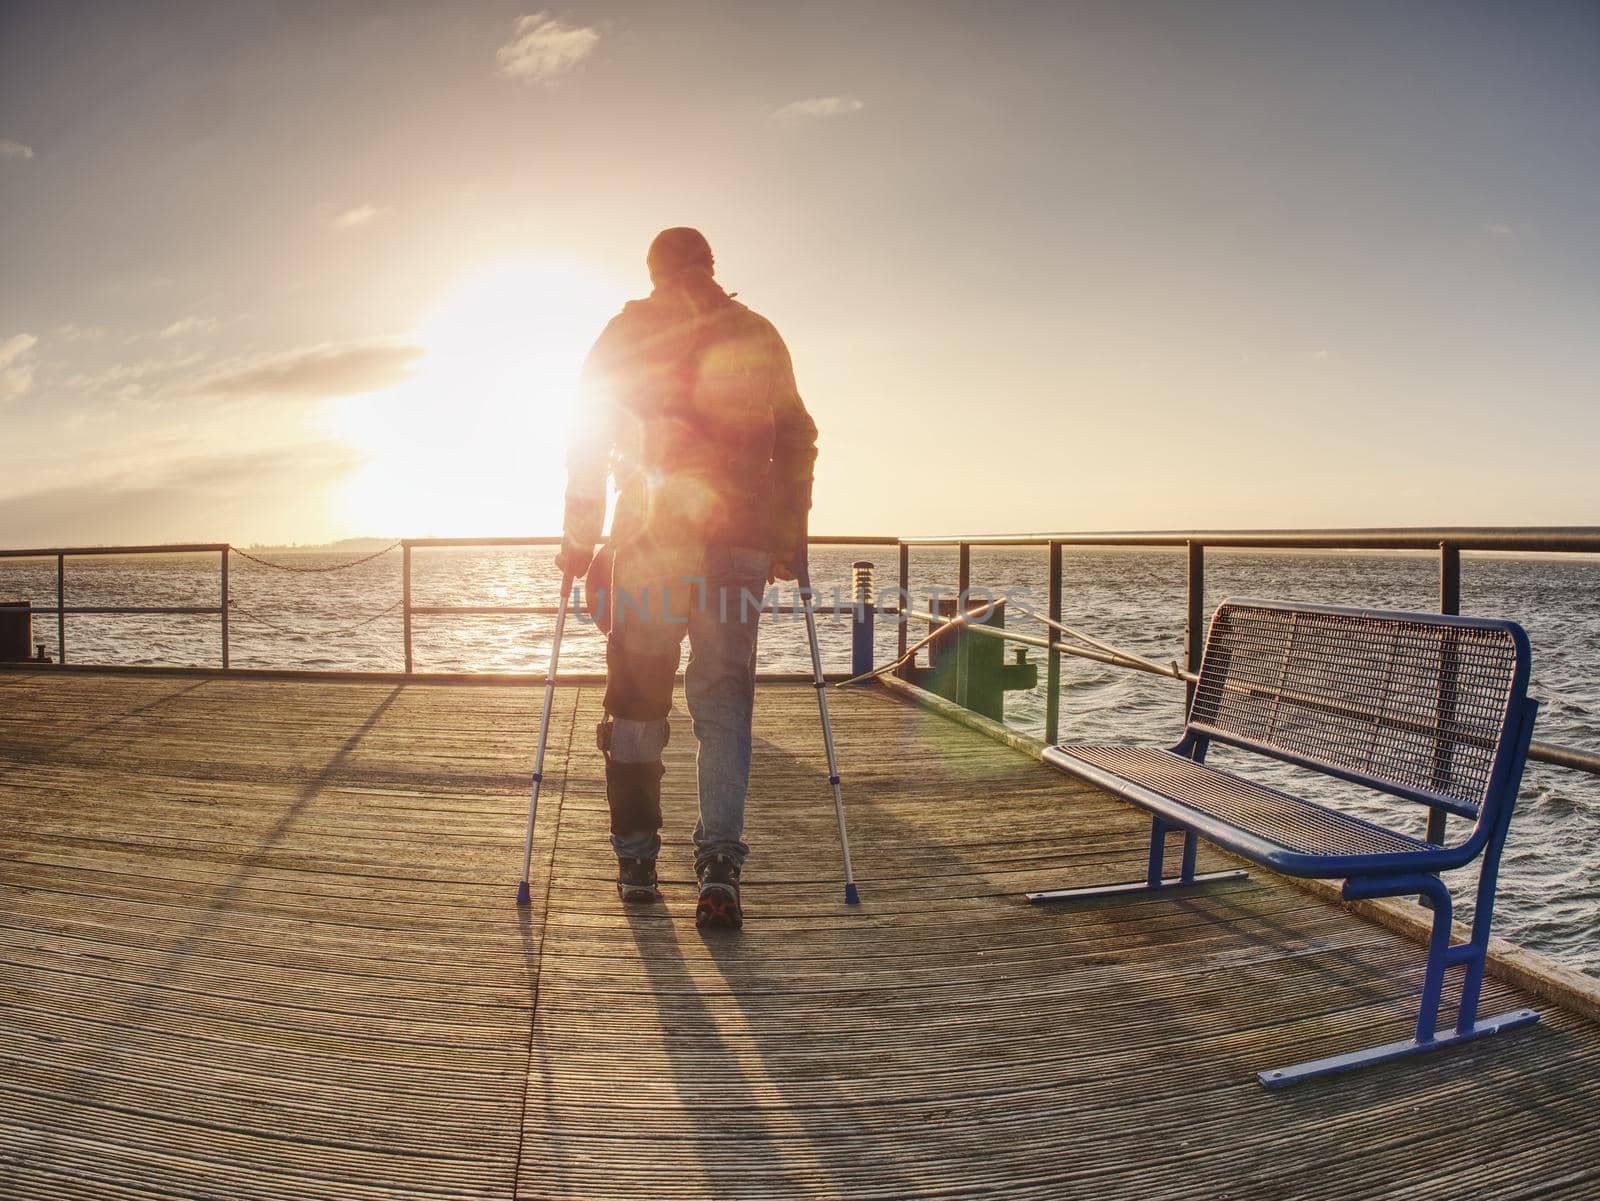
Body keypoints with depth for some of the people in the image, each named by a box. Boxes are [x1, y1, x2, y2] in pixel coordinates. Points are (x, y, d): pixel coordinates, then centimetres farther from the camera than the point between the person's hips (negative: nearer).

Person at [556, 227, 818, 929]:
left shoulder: (627, 332, 9)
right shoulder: (758, 336, 13)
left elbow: (587, 440, 5)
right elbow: (796, 440, 10)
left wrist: (579, 540, 9)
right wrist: (790, 539, 13)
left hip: (648, 539, -1)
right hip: (741, 541, 1)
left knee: (636, 697, 9)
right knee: (723, 698, 3)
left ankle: (636, 860, 13)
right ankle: (719, 861, -9)